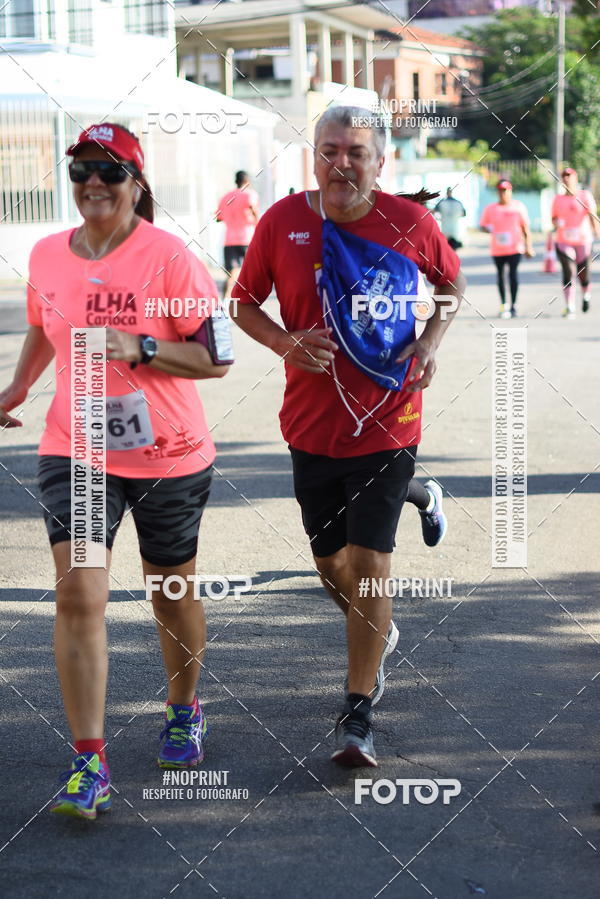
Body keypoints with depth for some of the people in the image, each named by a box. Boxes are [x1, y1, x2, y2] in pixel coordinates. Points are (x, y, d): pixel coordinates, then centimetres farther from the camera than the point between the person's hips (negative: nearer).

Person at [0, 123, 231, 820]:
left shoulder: (169, 256, -12)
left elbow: (217, 357, -12)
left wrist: (138, 348, -23)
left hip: (168, 456, -2)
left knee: (172, 593, 14)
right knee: (78, 591, -12)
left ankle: (183, 711, 41)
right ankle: (88, 761, -9)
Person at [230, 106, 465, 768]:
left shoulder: (411, 223, -6)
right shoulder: (282, 222, -5)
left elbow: (452, 284, 12)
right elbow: (244, 303, 6)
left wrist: (430, 340, -6)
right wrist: (286, 342, -13)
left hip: (387, 425, -2)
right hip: (311, 425, 2)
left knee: (369, 562, -9)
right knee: (330, 561, 15)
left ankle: (357, 716, 1)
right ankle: (380, 634, 48)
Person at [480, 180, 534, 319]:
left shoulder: (518, 206, 3)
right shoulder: (490, 208, 5)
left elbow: (525, 228, 5)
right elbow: (483, 225, 9)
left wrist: (528, 246, 0)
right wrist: (488, 229, -14)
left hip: (515, 247, -2)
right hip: (497, 249, 2)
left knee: (513, 274, -8)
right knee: (500, 275, 6)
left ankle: (513, 306, -1)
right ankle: (503, 306, 15)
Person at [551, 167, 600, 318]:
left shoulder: (585, 196, 0)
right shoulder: (558, 199, 9)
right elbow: (554, 218, 18)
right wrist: (556, 223, -6)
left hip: (583, 241, -1)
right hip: (563, 242, 1)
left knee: (583, 275, 4)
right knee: (568, 274, -12)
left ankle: (586, 295, 38)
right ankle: (569, 308, -13)